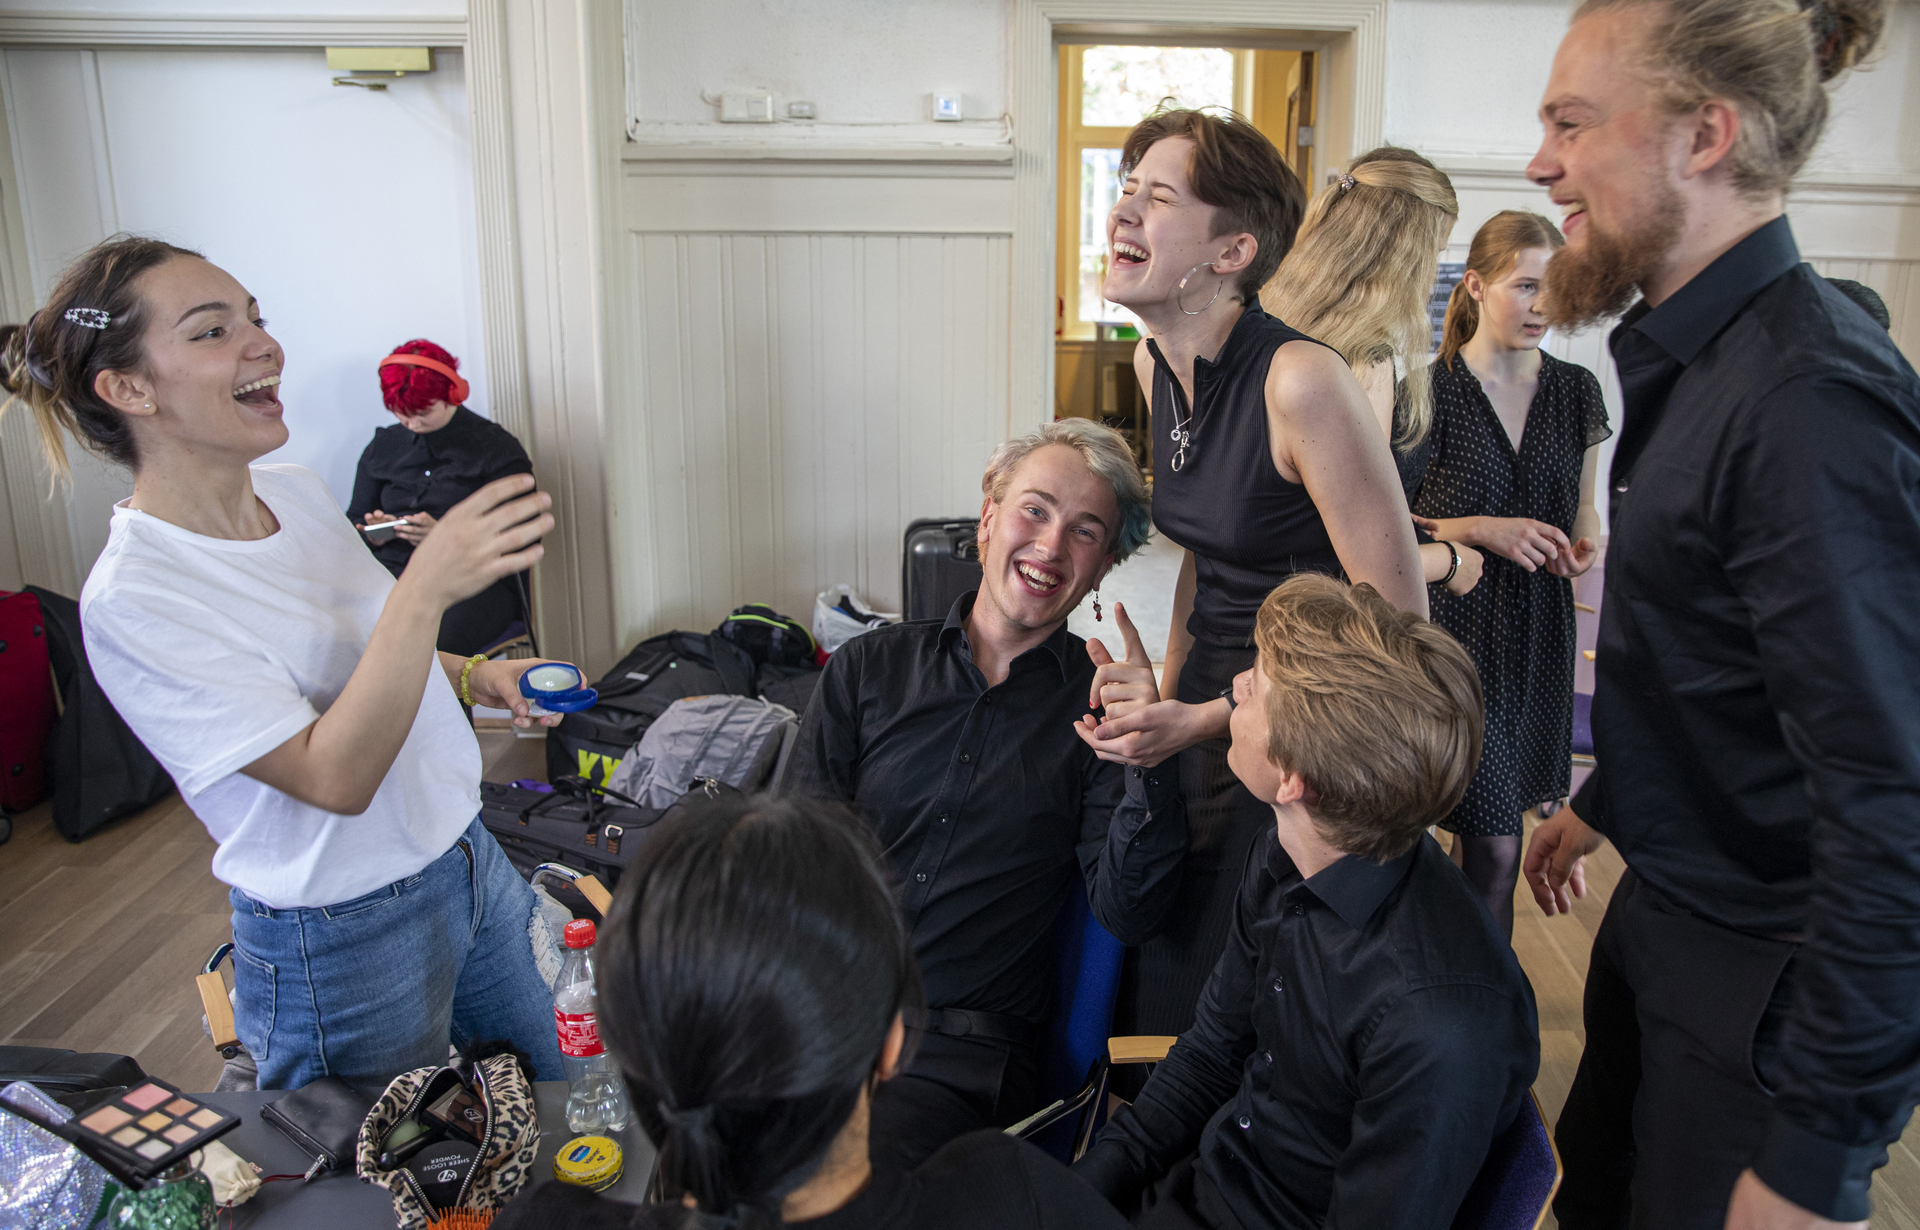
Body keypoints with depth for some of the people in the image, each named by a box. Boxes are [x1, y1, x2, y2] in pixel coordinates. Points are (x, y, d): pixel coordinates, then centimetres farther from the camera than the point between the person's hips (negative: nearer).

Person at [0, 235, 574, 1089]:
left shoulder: (297, 489, 0)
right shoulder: (132, 597, -23)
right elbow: (335, 777, -29)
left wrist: (473, 677, -2)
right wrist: (426, 587, -38)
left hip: (464, 856, 7)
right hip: (343, 939, -7)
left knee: (546, 1105, 22)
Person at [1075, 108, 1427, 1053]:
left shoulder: (1301, 382, -24)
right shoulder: (1156, 363, 1)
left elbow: (1396, 624, -21)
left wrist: (1203, 721, -18)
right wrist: (1167, 688, 7)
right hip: (1206, 691, 7)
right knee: (1157, 987, 19)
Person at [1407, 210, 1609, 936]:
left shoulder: (1576, 391, 7)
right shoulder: (1430, 392, -8)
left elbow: (1581, 504, 18)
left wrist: (1585, 540, -4)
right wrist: (1482, 530, -20)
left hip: (1540, 634, 5)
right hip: (1453, 627, -5)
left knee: (1484, 828, 13)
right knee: (1495, 847, -5)